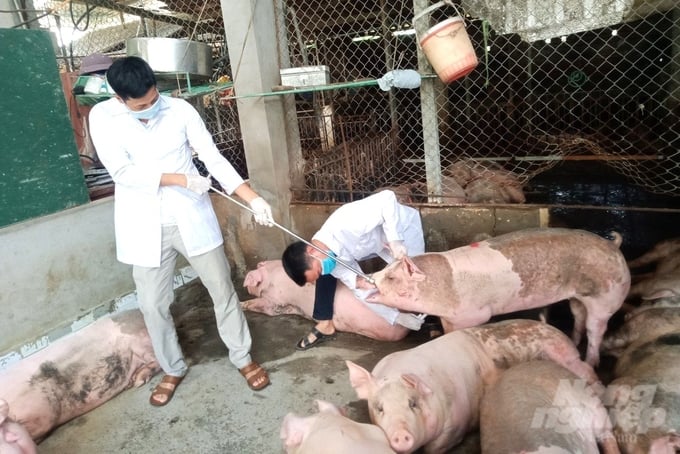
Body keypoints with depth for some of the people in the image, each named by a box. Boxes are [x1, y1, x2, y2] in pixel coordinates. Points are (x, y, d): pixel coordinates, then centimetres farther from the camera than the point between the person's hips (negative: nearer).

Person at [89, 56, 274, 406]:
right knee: (153, 305, 10)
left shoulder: (180, 110, -6)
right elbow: (123, 172, -14)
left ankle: (243, 357, 29)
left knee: (222, 290, 8)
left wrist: (253, 198, -17)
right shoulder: (102, 117, -6)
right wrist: (183, 179, -20)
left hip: (191, 217, 0)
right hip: (145, 226, 1)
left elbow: (214, 158, -8)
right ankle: (173, 369, 35)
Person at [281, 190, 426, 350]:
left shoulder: (345, 224, -42)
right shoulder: (334, 261, -19)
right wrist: (398, 317, -22)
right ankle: (325, 325, 7)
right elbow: (363, 292, -15)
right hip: (374, 243, 5)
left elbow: (387, 197, -38)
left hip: (403, 225, -5)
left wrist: (394, 240, -42)